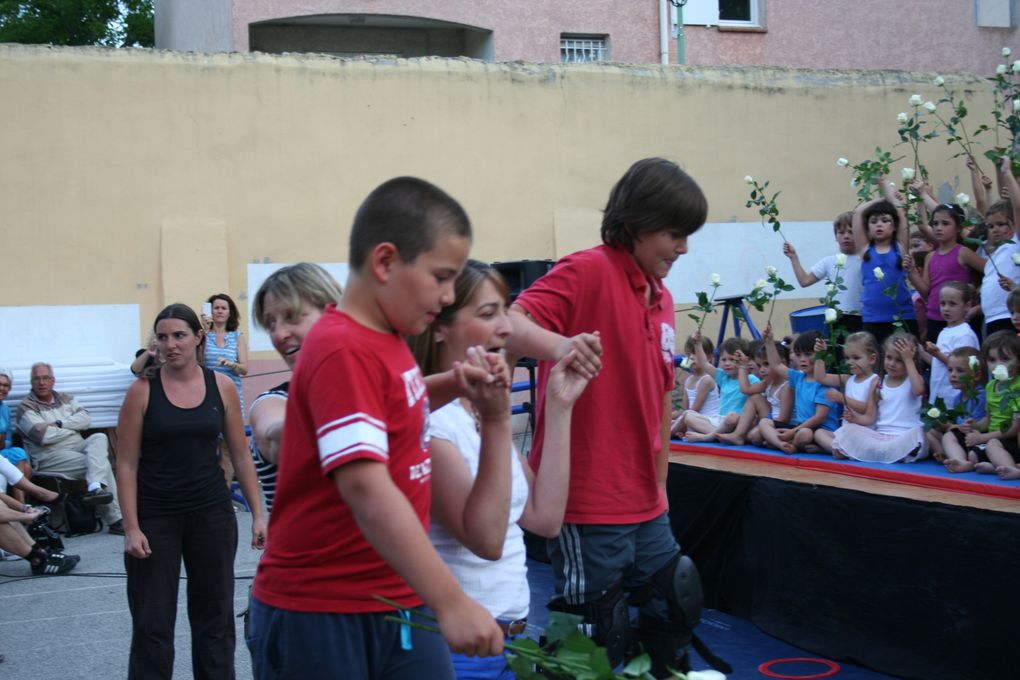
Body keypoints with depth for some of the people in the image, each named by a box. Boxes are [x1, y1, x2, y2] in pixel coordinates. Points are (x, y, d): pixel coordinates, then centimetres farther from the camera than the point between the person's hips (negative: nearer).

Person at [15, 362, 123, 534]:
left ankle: (95, 487, -43)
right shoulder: (26, 407, 0)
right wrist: (73, 427, -1)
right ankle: (115, 519, -30)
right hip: (50, 457, -6)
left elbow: (86, 418, 5)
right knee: (102, 463, -24)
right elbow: (44, 436, -15)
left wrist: (60, 424, -9)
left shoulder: (65, 398, 20)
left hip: (78, 448, 6)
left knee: (99, 438, -25)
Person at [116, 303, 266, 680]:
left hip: (212, 514, 2)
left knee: (215, 616, 10)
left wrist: (257, 514, 2)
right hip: (155, 518, -2)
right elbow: (127, 464, -5)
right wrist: (131, 528, -11)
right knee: (151, 624, 1)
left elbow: (241, 457, 6)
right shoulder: (143, 391, -5)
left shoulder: (221, 387, 1)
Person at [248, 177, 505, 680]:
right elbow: (365, 488, -30)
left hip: (398, 603, 8)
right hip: (319, 618, -8)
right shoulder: (343, 350, -21)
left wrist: (454, 387, 9)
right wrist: (451, 601, -33)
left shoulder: (386, 339, 8)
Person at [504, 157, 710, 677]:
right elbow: (508, 326, -28)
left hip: (645, 507, 8)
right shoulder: (588, 271, -12)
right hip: (588, 508, -8)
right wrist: (557, 344, -48)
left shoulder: (662, 299, 12)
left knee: (673, 619, 20)